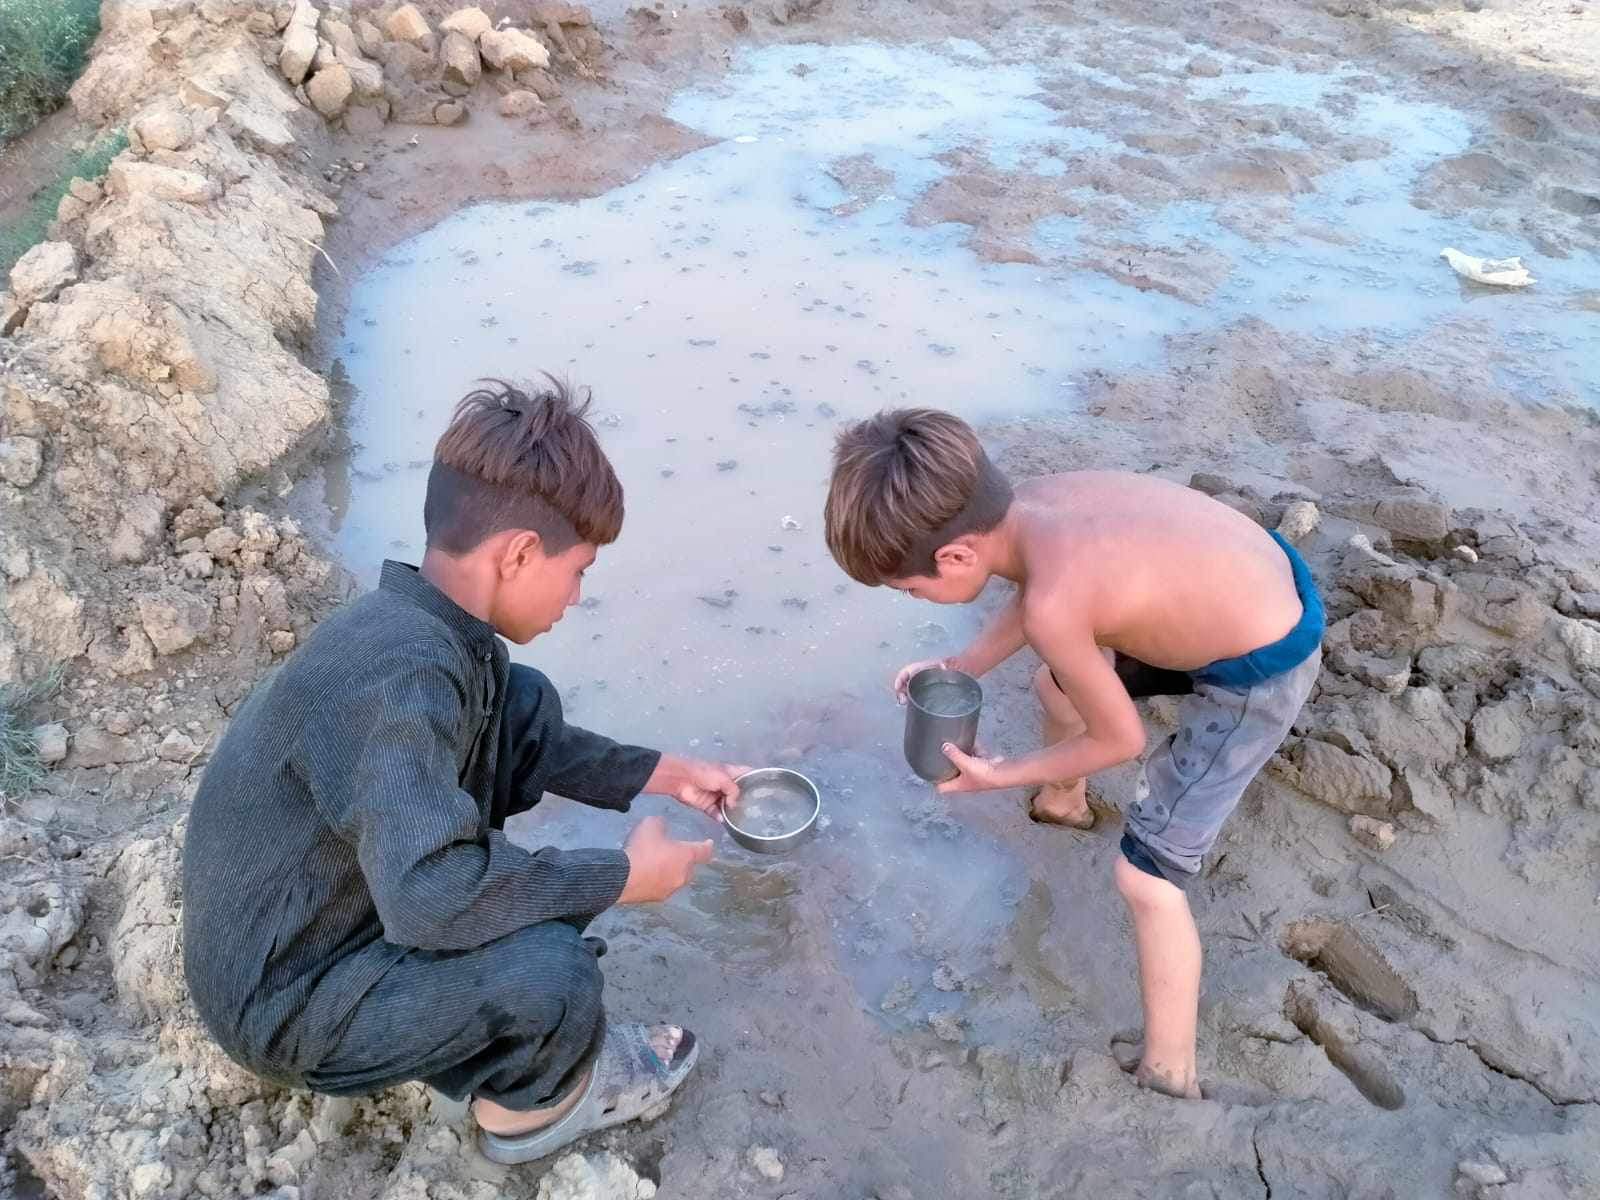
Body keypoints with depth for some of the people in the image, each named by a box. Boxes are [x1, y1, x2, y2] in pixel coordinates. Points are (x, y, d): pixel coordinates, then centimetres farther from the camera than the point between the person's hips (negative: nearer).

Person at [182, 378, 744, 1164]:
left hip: (356, 891, 9)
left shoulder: (425, 625, -5)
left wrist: (664, 774, 13)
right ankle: (535, 1101, 6)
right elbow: (430, 893, -42)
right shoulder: (405, 673, -34)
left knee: (523, 707, 6)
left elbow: (533, 744, 14)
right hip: (283, 1001, -9)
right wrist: (623, 877, -29)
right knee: (551, 971, -31)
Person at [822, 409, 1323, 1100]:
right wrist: (963, 667, 6)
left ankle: (1169, 1075, 15)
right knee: (1055, 686, 28)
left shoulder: (1053, 606, -37)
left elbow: (1120, 740, -18)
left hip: (1260, 671, -8)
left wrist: (998, 776, -7)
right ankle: (1062, 804, 60)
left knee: (1146, 877, -2)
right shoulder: (1034, 501, -14)